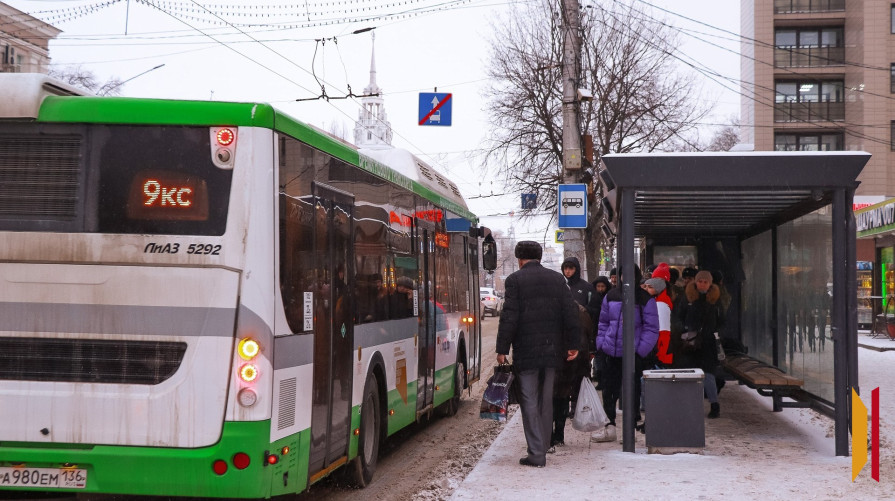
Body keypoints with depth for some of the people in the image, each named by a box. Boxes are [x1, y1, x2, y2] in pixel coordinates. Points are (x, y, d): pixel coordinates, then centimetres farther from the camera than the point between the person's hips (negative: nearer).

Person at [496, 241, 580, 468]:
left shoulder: (515, 280, -4)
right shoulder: (557, 279, 8)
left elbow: (509, 317, -10)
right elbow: (571, 313, 6)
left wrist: (502, 349, -7)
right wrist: (572, 345, 11)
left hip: (526, 351, -4)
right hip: (552, 350, 4)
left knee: (530, 402, -1)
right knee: (546, 402, 13)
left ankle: (536, 453, -6)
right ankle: (542, 450, 19)